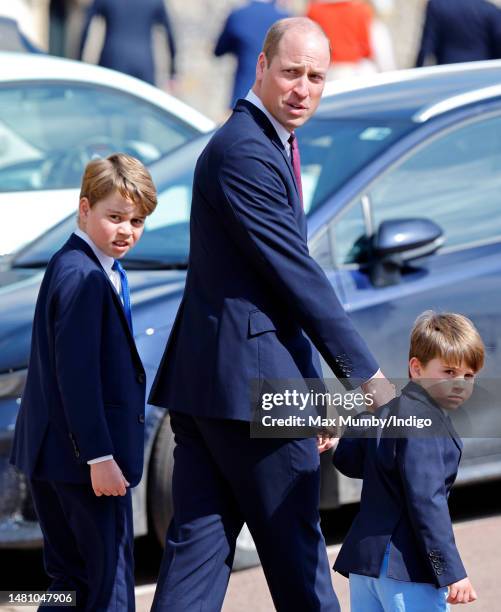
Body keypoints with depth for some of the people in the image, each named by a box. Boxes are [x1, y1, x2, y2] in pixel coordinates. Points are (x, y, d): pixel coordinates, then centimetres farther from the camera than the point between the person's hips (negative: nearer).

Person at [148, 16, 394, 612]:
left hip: (203, 379, 10)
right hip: (253, 382, -10)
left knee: (197, 541, 6)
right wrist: (366, 376, -12)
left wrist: (314, 389, 22)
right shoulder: (246, 151, -15)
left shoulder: (264, 145, 19)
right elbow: (296, 273, -17)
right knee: (295, 549, 3)